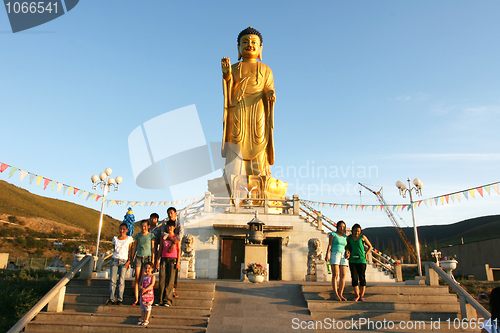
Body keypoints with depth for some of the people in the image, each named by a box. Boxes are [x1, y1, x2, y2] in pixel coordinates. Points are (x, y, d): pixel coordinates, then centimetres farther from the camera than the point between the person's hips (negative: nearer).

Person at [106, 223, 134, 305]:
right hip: (114, 260, 2)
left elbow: (130, 251, 2)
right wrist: (116, 256, 5)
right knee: (112, 280, -2)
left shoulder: (129, 239, 4)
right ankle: (111, 299, 3)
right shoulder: (115, 238, 11)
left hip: (124, 261, -2)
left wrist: (128, 261, -6)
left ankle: (120, 299, 2)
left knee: (121, 281, -3)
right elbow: (115, 249, 17)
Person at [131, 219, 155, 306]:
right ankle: (136, 299, 3)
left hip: (147, 258, -2)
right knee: (137, 279, -1)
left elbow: (153, 248, 2)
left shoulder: (151, 235, 3)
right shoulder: (137, 236, 10)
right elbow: (134, 248, 14)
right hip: (138, 258, 2)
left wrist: (153, 260, -3)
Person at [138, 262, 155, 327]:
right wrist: (142, 288, -17)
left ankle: (146, 320, 3)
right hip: (142, 294, 5)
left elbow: (152, 284, -15)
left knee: (148, 307, -2)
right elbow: (140, 285, 5)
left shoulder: (152, 276, -4)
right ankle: (142, 320, 19)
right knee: (142, 307, 10)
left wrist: (145, 289, -24)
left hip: (149, 293, -5)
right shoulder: (143, 276, 10)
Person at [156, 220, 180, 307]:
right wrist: (158, 260, 10)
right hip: (163, 259, 3)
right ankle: (161, 300, 4)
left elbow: (179, 249, 5)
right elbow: (160, 249, 16)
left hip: (173, 259, -3)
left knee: (170, 280, -7)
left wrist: (178, 261, -3)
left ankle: (168, 300, -3)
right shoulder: (163, 236, 15)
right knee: (162, 279, -2)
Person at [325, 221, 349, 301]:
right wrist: (327, 255, -17)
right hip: (335, 254, -5)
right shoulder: (333, 234, 3)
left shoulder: (345, 237, 17)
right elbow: (329, 245, -5)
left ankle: (341, 294, 1)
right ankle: (336, 295, -11)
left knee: (343, 275, -3)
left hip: (343, 256, 5)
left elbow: (346, 247, 19)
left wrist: (348, 254, -2)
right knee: (335, 275, -10)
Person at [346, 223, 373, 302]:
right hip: (352, 260, 2)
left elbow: (370, 246, 9)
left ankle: (362, 296, 6)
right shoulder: (349, 237, 6)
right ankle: (357, 296, 8)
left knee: (362, 278, -1)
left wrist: (366, 254, -2)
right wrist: (348, 252, 1)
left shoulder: (362, 237, -1)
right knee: (354, 278, -1)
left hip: (361, 260, -2)